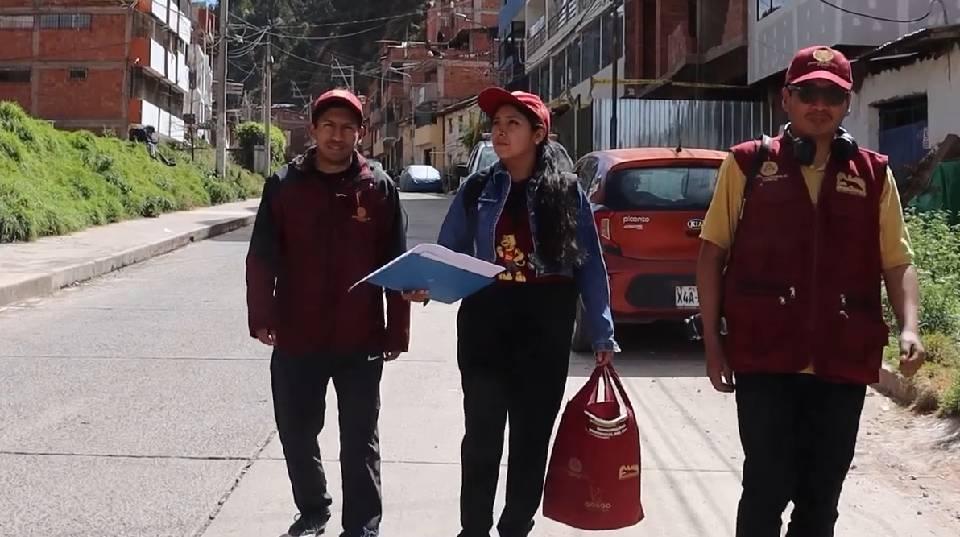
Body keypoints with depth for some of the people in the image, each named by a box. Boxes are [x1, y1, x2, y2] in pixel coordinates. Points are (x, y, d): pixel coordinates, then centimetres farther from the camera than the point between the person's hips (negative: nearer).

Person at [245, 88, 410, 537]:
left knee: (359, 439, 7)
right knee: (296, 432, 13)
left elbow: (396, 264, 0)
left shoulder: (379, 188, -1)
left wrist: (397, 330, -2)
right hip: (296, 336, 2)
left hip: (360, 338, -1)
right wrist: (262, 317, -6)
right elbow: (262, 257, 2)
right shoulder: (284, 184, 1)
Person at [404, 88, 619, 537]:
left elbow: (590, 265, 0)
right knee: (482, 436, 7)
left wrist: (602, 334, -1)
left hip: (545, 331, -1)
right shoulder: (477, 190, 3)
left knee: (531, 438, 8)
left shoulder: (566, 191, -2)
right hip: (485, 327, 1)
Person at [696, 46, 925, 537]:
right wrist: (712, 341, -1)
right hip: (764, 356, -2)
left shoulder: (874, 175, 8)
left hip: (843, 362, 3)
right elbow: (712, 252, 4)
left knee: (823, 493, 11)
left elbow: (897, 262, 8)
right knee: (768, 485, -1)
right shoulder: (748, 164, 2)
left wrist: (909, 326, -10)